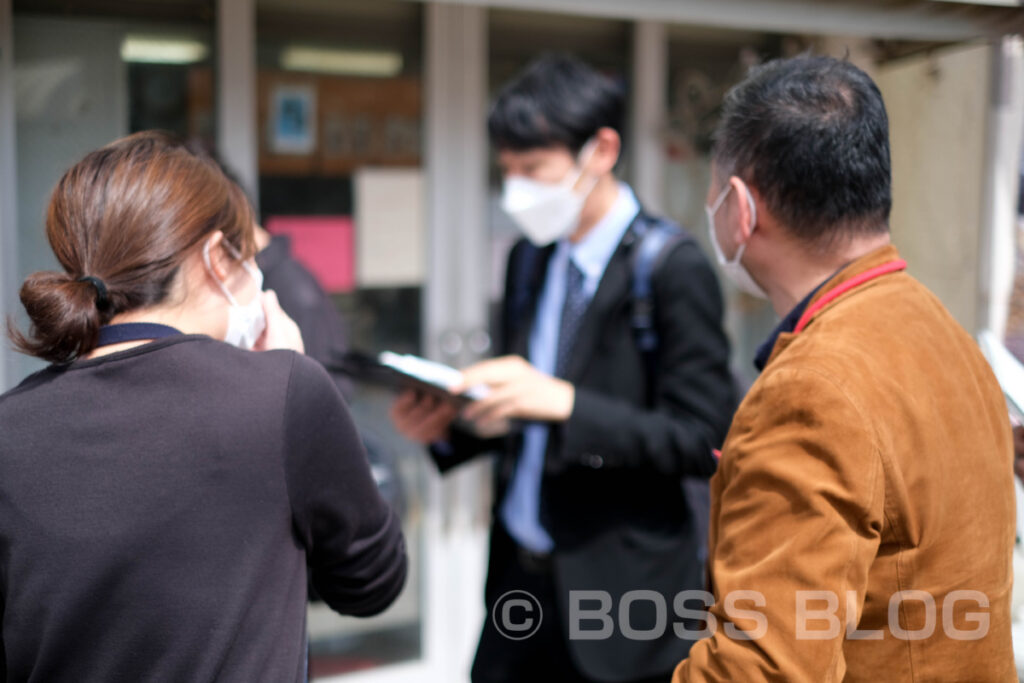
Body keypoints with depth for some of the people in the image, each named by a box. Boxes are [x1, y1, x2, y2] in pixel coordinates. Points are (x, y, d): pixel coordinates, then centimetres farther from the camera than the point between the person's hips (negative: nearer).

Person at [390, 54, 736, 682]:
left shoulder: (672, 268, -14)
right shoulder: (530, 258, 7)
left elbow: (705, 441, -17)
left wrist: (563, 401, -26)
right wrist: (450, 428, -5)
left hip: (619, 585, -6)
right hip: (519, 574, 6)